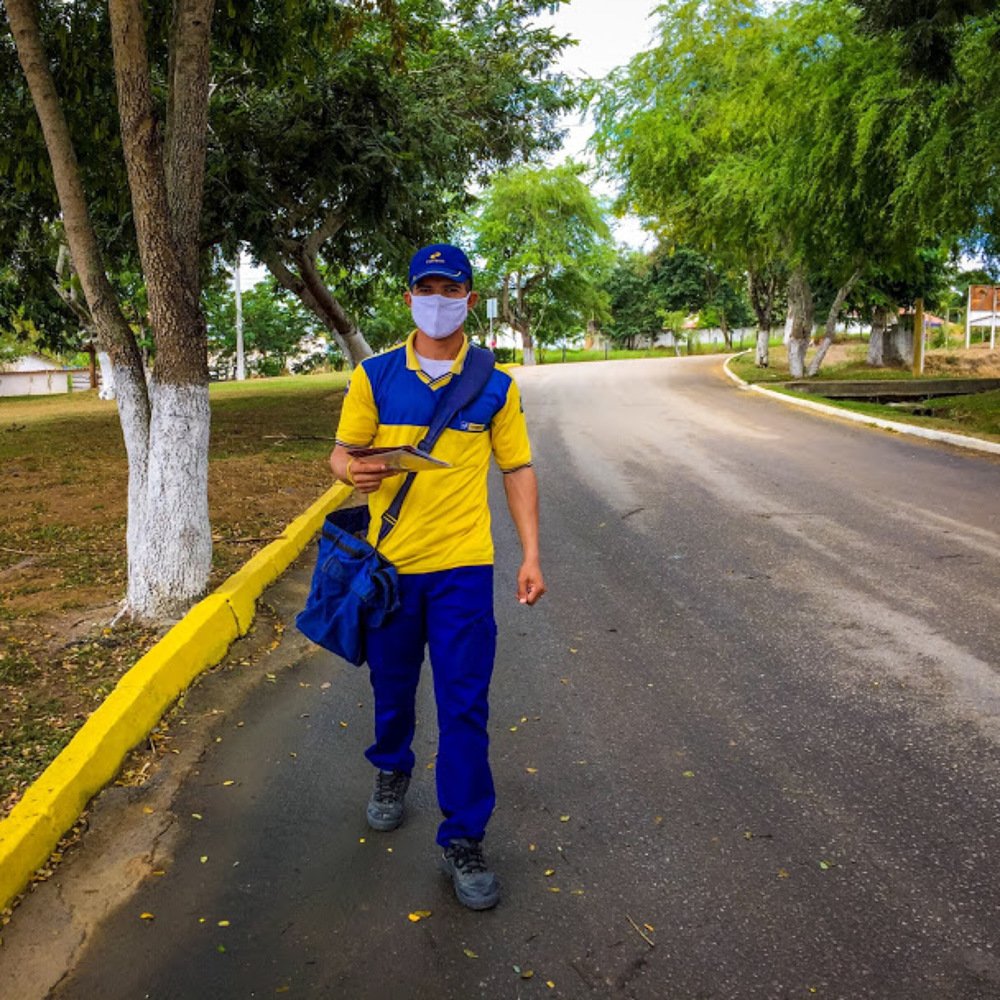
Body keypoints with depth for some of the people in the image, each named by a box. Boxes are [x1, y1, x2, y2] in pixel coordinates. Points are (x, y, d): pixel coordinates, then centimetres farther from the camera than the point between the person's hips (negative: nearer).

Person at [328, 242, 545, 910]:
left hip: (463, 566, -1)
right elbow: (342, 453, 6)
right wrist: (354, 471, -19)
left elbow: (519, 469, 5)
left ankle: (463, 841, 16)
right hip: (389, 561, 1)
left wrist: (532, 555, -2)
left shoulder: (495, 385, 1)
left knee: (464, 705, 0)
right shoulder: (374, 377, 1)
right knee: (392, 688, 18)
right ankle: (392, 773, 48)